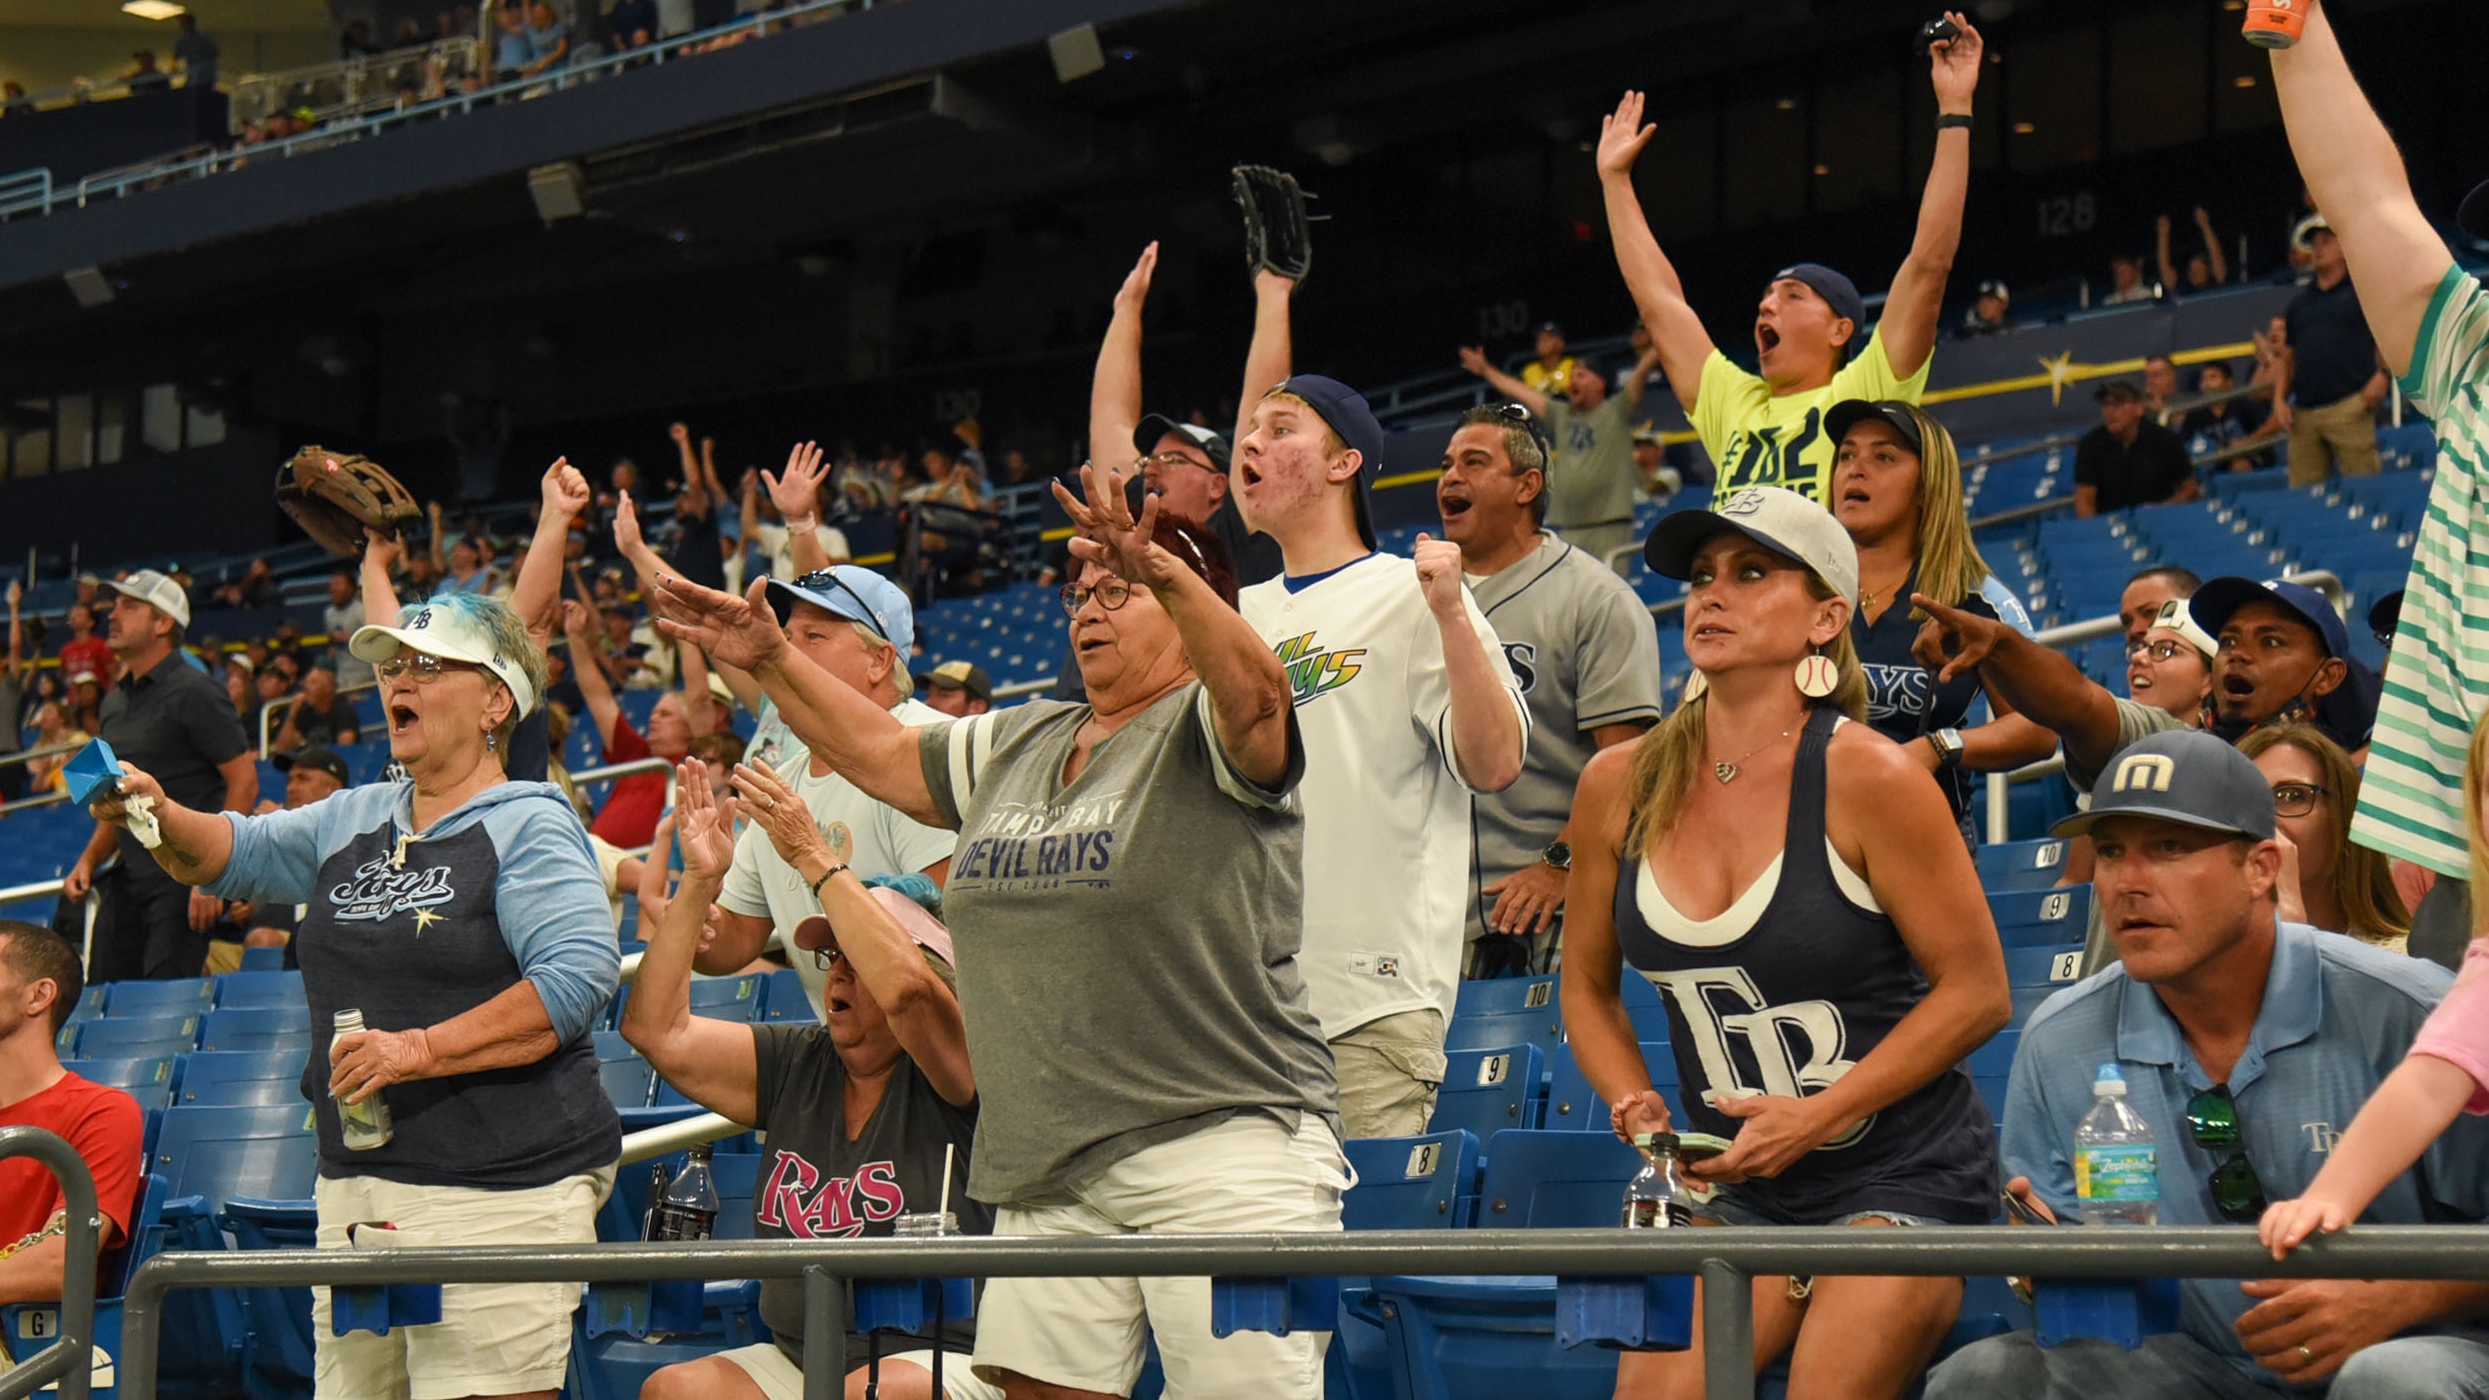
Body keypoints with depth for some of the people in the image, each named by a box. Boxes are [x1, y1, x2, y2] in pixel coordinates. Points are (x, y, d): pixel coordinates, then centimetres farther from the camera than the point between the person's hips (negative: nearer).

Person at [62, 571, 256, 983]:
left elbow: (244, 782, -13)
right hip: (126, 881, 8)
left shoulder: (192, 693, -8)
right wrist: (89, 860, 9)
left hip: (183, 881, -8)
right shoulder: (114, 703, 18)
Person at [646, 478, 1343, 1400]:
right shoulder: (1018, 746, 22)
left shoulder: (1209, 733, -2)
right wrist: (770, 659, 20)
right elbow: (878, 752, 31)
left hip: (1220, 1143, -7)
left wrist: (1162, 569, -41)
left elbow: (1257, 691, -25)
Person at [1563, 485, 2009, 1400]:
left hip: (1902, 1178, -4)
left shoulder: (1865, 777, -13)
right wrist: (1638, 1111, -3)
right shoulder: (1620, 786, 1)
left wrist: (1816, 1117, -15)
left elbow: (1977, 991, -10)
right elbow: (1587, 986, 15)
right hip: (1737, 1190, 4)